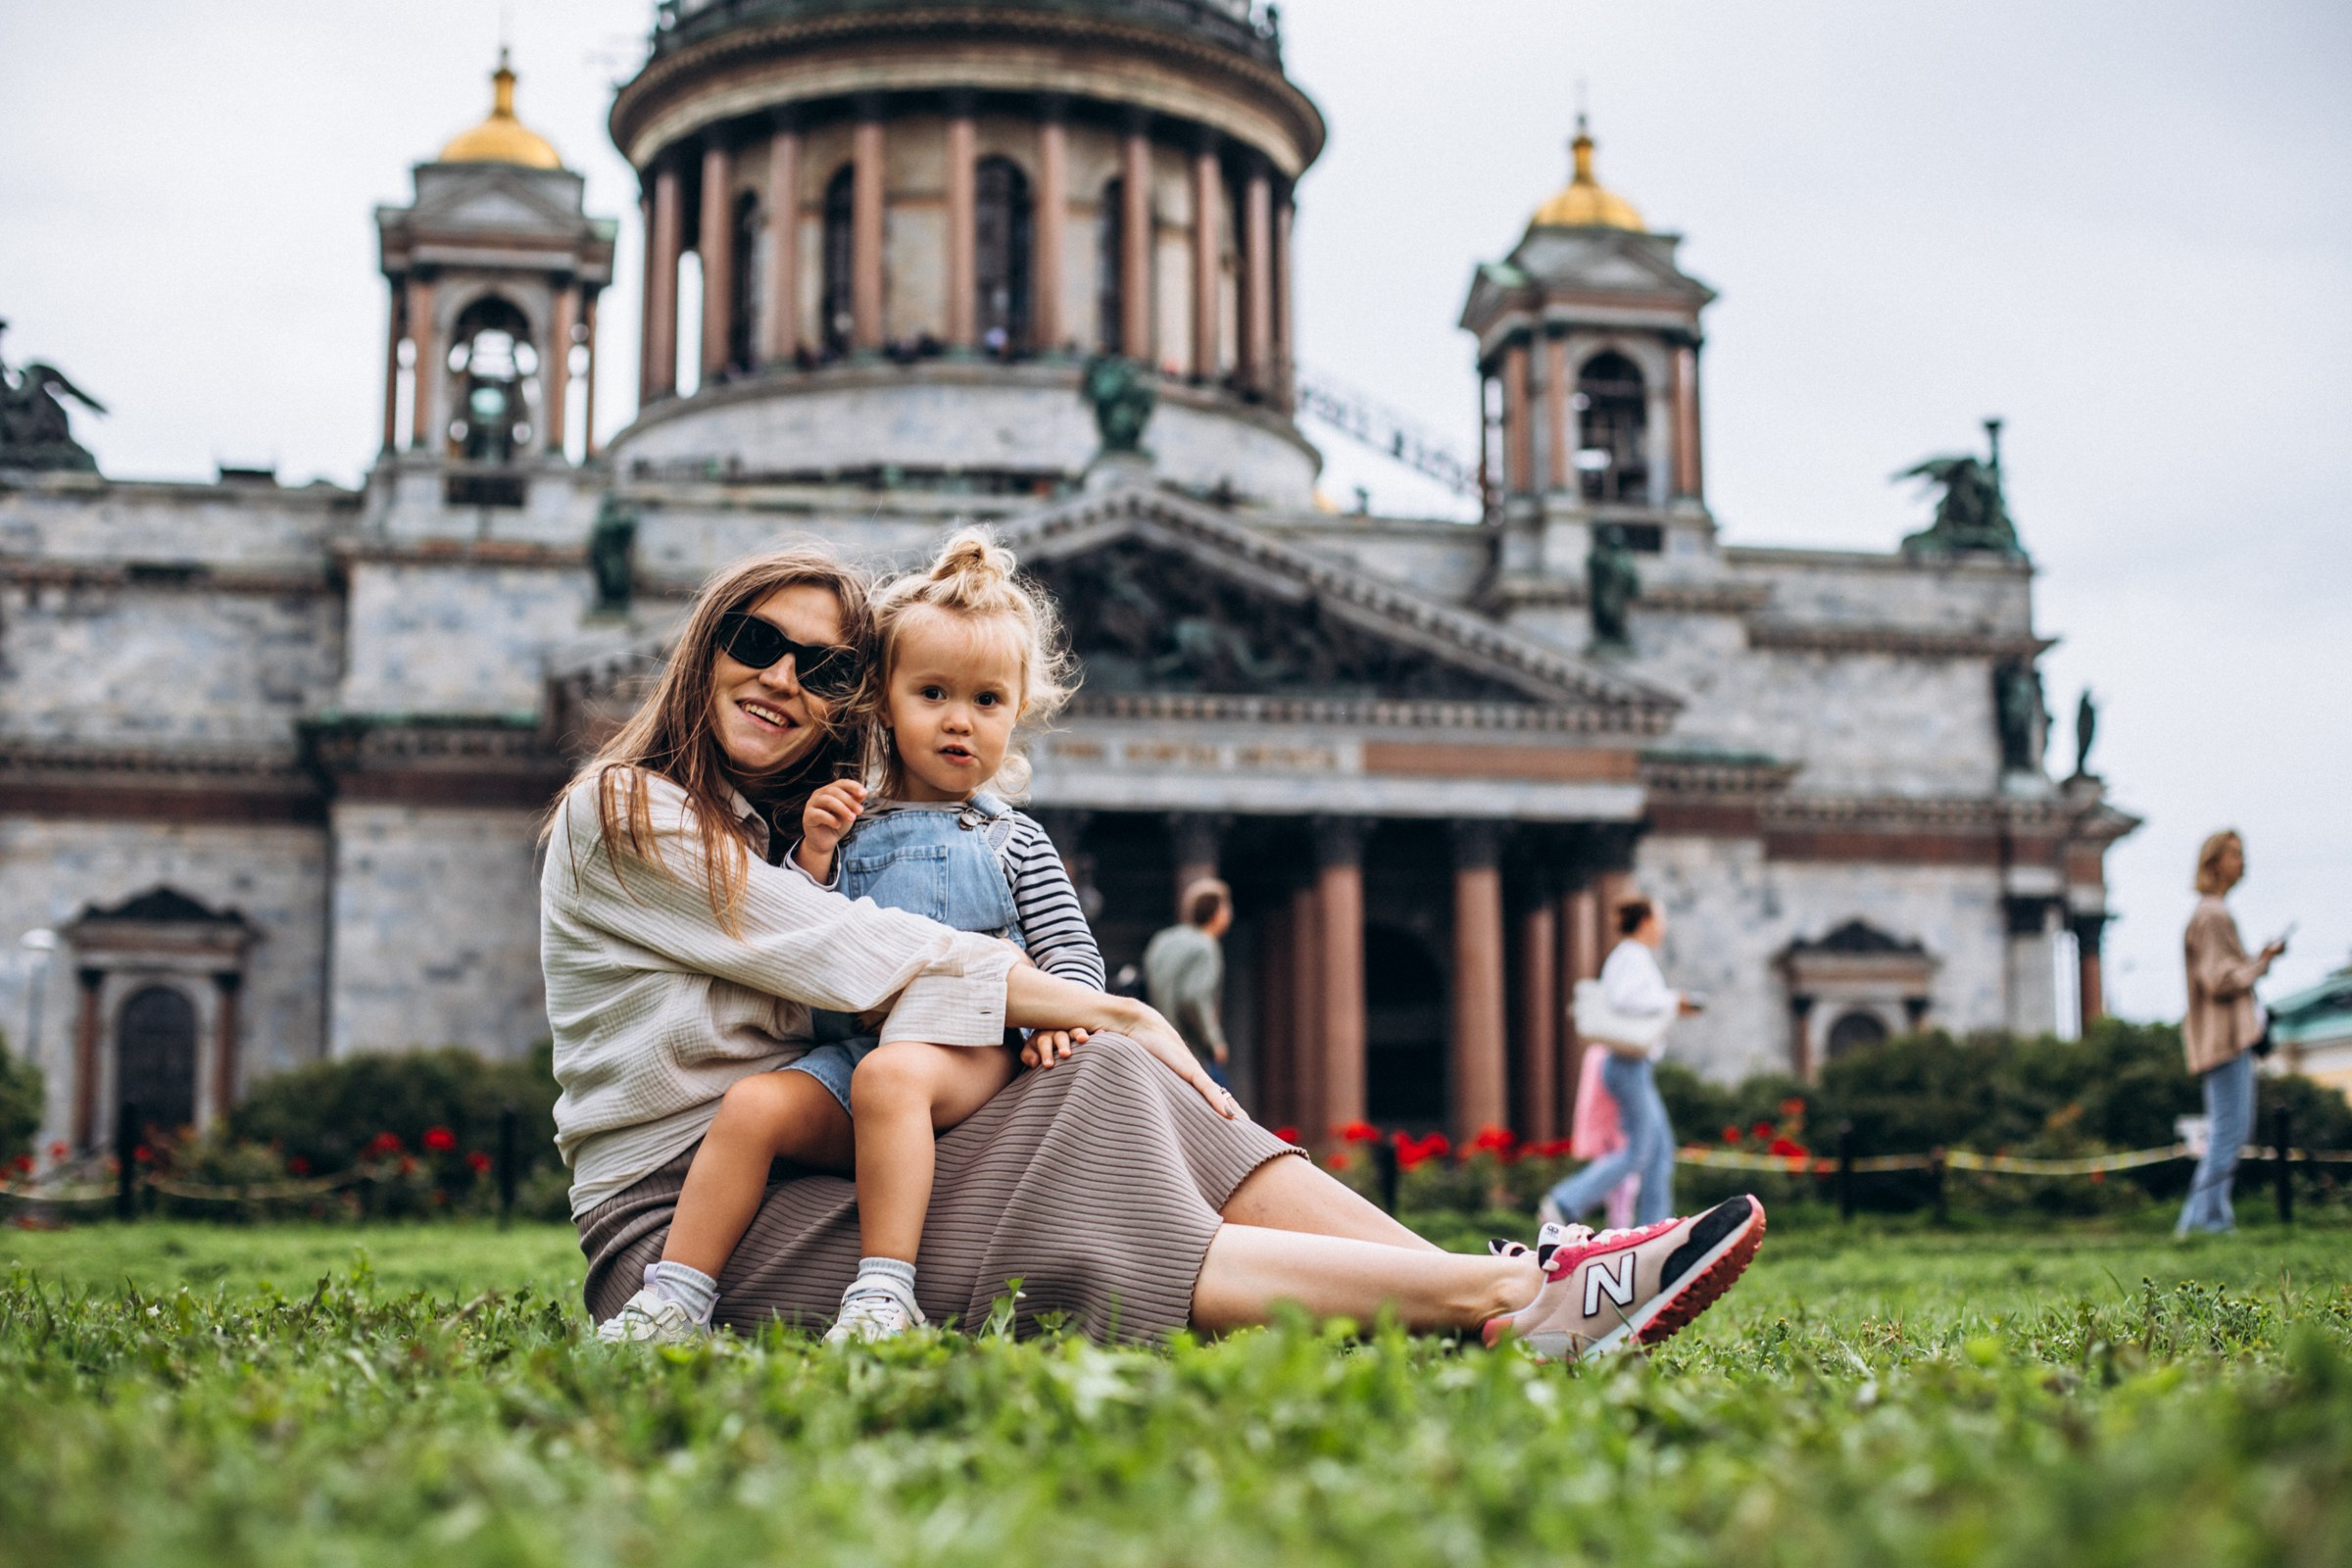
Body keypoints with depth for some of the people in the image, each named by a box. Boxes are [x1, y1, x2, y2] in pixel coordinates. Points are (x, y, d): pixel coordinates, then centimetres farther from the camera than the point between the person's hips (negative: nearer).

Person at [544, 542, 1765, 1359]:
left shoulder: (774, 828, 23)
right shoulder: (621, 816, -2)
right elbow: (858, 954, -12)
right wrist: (1112, 1013, -13)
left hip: (799, 1180, 6)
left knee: (1111, 1088, -16)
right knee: (1073, 1236, -24)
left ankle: (1513, 1287, -28)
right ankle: (1500, 1296, -33)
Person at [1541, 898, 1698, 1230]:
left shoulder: (1624, 957, 16)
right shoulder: (1634, 956, -13)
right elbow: (1622, 999, -28)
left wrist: (1671, 1008, 18)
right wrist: (1668, 1002, -16)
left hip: (1634, 1068, 10)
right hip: (1631, 1068, -10)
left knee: (1662, 1149, 10)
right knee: (1638, 1152, -7)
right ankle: (1564, 1203, -8)